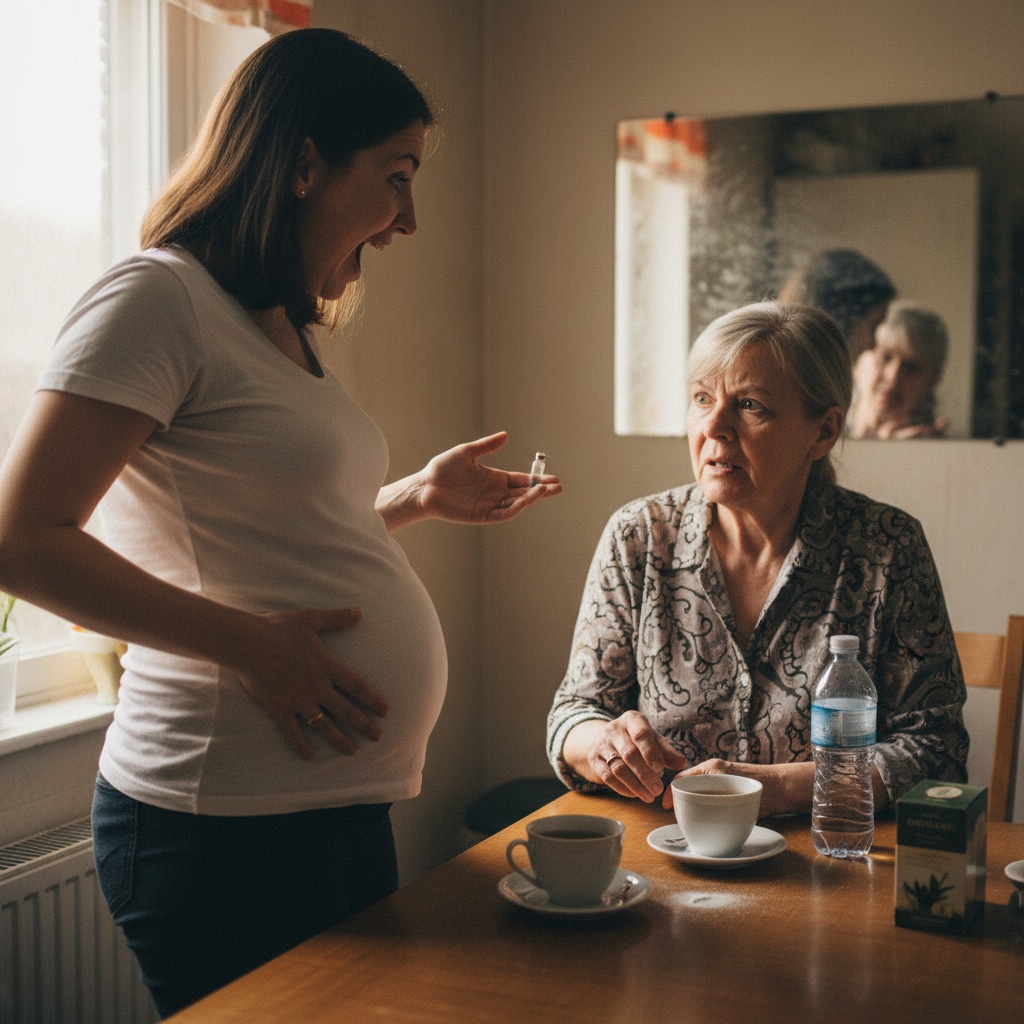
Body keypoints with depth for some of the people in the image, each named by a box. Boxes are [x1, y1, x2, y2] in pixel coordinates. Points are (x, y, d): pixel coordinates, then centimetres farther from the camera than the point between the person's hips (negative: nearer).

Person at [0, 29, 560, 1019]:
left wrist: (417, 496, 14)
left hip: (343, 807, 9)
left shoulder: (281, 330, 16)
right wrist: (249, 643, -21)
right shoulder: (158, 297, -11)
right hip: (228, 825, -9)